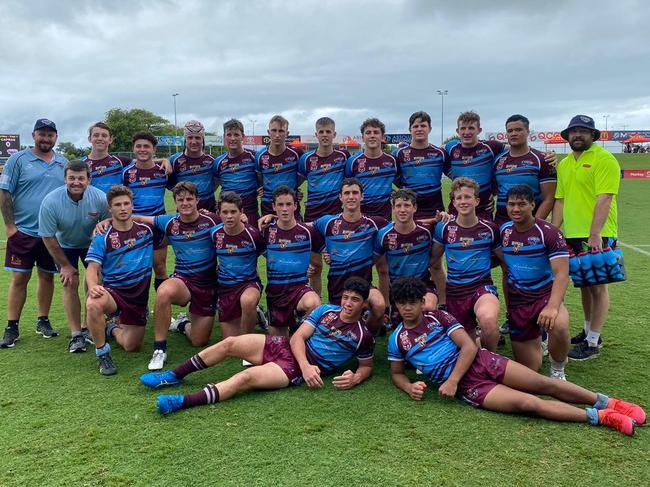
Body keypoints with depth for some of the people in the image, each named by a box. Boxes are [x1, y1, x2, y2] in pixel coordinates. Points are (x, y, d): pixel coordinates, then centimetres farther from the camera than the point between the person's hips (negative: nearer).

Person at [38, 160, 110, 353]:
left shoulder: (100, 198, -27)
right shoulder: (51, 201, -29)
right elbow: (48, 237, -18)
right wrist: (65, 265, -12)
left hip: (91, 243, 1)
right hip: (64, 245, -1)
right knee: (70, 284, -10)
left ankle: (90, 328, 7)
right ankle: (76, 334, -5)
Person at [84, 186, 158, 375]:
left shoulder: (147, 230, 1)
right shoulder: (102, 237, -7)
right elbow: (93, 268, -12)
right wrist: (93, 286, -33)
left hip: (140, 295, 3)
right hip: (113, 290, -3)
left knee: (132, 347, 5)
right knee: (93, 304, -38)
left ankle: (113, 329, 41)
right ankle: (102, 354, -15)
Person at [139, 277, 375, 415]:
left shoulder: (362, 336, -2)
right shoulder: (325, 310, 7)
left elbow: (367, 366, 8)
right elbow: (298, 337, 1)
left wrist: (355, 378, -16)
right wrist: (305, 364, -17)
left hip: (296, 370, -5)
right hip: (286, 347, 5)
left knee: (246, 377, -28)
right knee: (230, 342, -11)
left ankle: (183, 402, -34)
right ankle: (174, 376, 2)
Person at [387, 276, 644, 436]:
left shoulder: (438, 317, 3)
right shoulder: (397, 340, 3)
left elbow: (469, 347, -3)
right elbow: (397, 373, 14)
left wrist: (452, 380, -14)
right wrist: (409, 387, -10)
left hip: (481, 362, 2)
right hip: (468, 387, -2)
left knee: (543, 383, -6)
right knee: (529, 403, -17)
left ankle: (605, 402, 8)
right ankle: (597, 417, -10)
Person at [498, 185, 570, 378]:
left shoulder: (548, 233, -13)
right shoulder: (503, 231, 2)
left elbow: (561, 273, -21)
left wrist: (553, 307, -35)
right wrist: (507, 306, 12)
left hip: (546, 295, -4)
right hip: (517, 302, 4)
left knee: (559, 327, -39)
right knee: (528, 370, 6)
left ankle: (557, 370, -7)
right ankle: (536, 339, 41)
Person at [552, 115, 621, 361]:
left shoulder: (604, 159, -9)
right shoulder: (564, 164, 12)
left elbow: (604, 199, -18)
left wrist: (594, 235, -24)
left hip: (597, 235, -7)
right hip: (572, 234, 7)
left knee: (597, 285, 0)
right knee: (584, 284, 16)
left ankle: (592, 343, 6)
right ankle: (589, 331, 30)